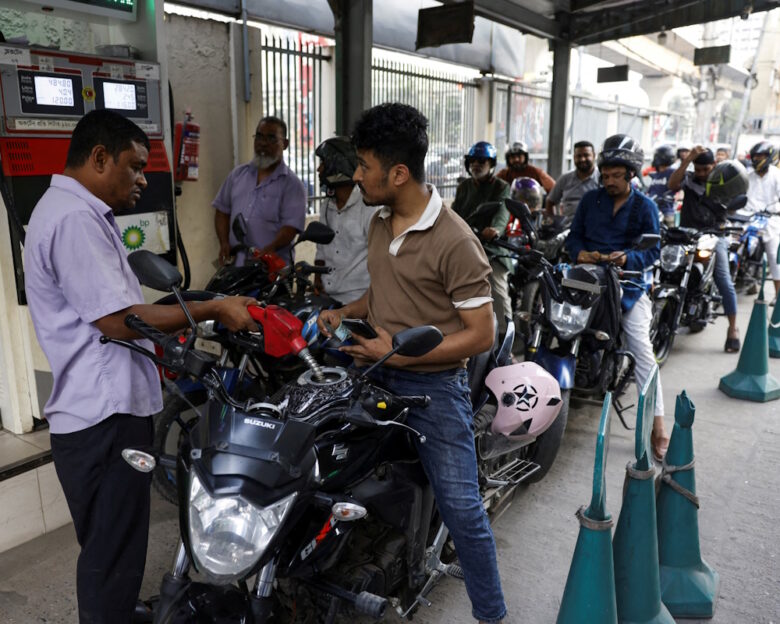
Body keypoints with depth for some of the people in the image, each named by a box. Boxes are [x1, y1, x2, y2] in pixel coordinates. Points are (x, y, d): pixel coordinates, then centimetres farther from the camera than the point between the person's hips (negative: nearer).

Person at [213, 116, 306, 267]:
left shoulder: (292, 184, -1)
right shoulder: (238, 174, 17)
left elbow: (291, 226, -10)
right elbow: (222, 210, 20)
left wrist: (267, 250, -26)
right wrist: (224, 243, 4)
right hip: (235, 264, 5)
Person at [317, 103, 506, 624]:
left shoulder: (454, 241, -19)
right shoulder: (380, 225, 6)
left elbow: (482, 334, -18)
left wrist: (401, 353, -22)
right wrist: (344, 312, 1)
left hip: (435, 386, -7)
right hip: (380, 380, 8)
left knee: (461, 508, 1)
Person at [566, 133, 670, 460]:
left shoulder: (644, 206, 5)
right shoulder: (590, 199, 10)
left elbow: (653, 251, 1)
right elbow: (573, 235, 11)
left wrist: (626, 258, -19)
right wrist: (580, 253, -12)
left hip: (627, 282, -2)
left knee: (642, 350, -7)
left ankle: (658, 427, -2)